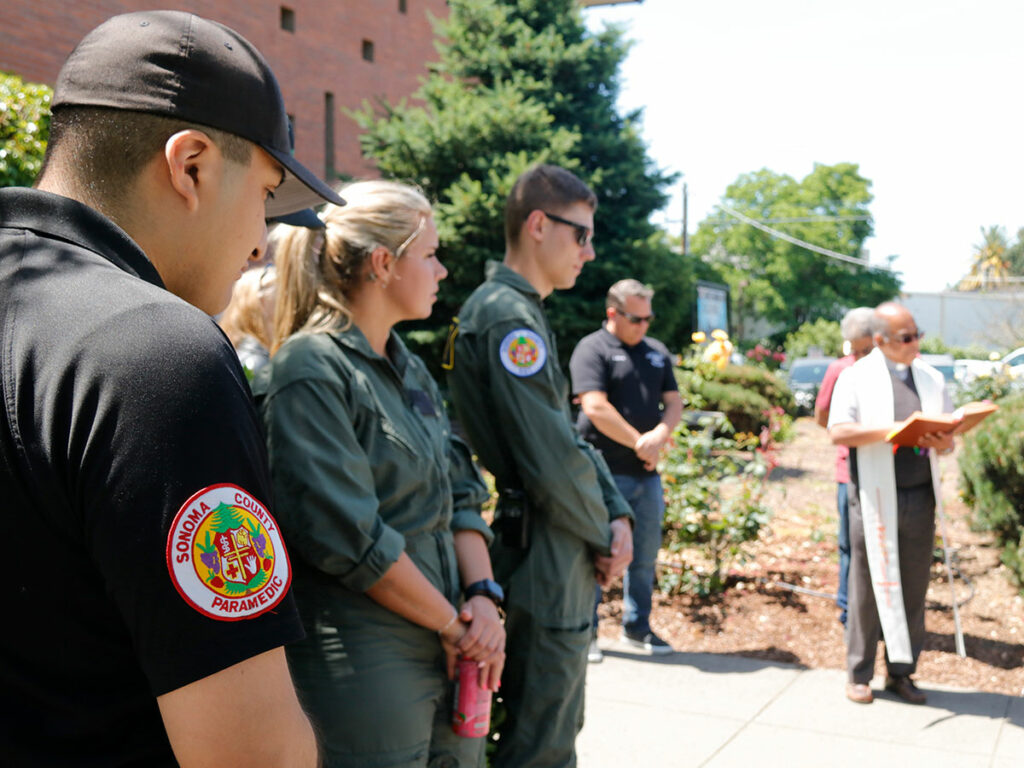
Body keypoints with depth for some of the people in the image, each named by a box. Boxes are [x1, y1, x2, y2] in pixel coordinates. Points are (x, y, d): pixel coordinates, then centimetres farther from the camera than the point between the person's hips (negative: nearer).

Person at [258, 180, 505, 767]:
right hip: (366, 668, -8)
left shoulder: (410, 368, 13)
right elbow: (349, 537, -20)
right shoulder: (311, 373, -14)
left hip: (448, 655, 8)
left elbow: (461, 492, 11)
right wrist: (452, 624, -11)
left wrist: (484, 596, -5)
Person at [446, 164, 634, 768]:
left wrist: (617, 513, 2)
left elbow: (573, 437, 15)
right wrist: (604, 539, -8)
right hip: (543, 559, -11)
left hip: (566, 561, 11)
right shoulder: (507, 317, -18)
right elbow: (550, 462, -23)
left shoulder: (527, 315, 15)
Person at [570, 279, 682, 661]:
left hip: (647, 473, 6)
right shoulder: (592, 349, -7)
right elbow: (596, 408, -16)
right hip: (605, 471, -6)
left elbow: (674, 403, 11)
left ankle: (637, 626, 27)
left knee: (645, 554, 13)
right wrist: (639, 443, -11)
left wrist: (659, 436, -10)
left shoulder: (657, 352, 14)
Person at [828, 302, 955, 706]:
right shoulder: (858, 377, 0)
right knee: (869, 585, 2)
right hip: (875, 497, -4)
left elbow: (949, 435, 15)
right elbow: (839, 431, -12)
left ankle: (901, 672, 19)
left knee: (913, 588, 7)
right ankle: (859, 674, 13)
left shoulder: (931, 378, 14)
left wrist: (943, 441, -9)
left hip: (920, 496, 4)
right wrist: (891, 431, -21)